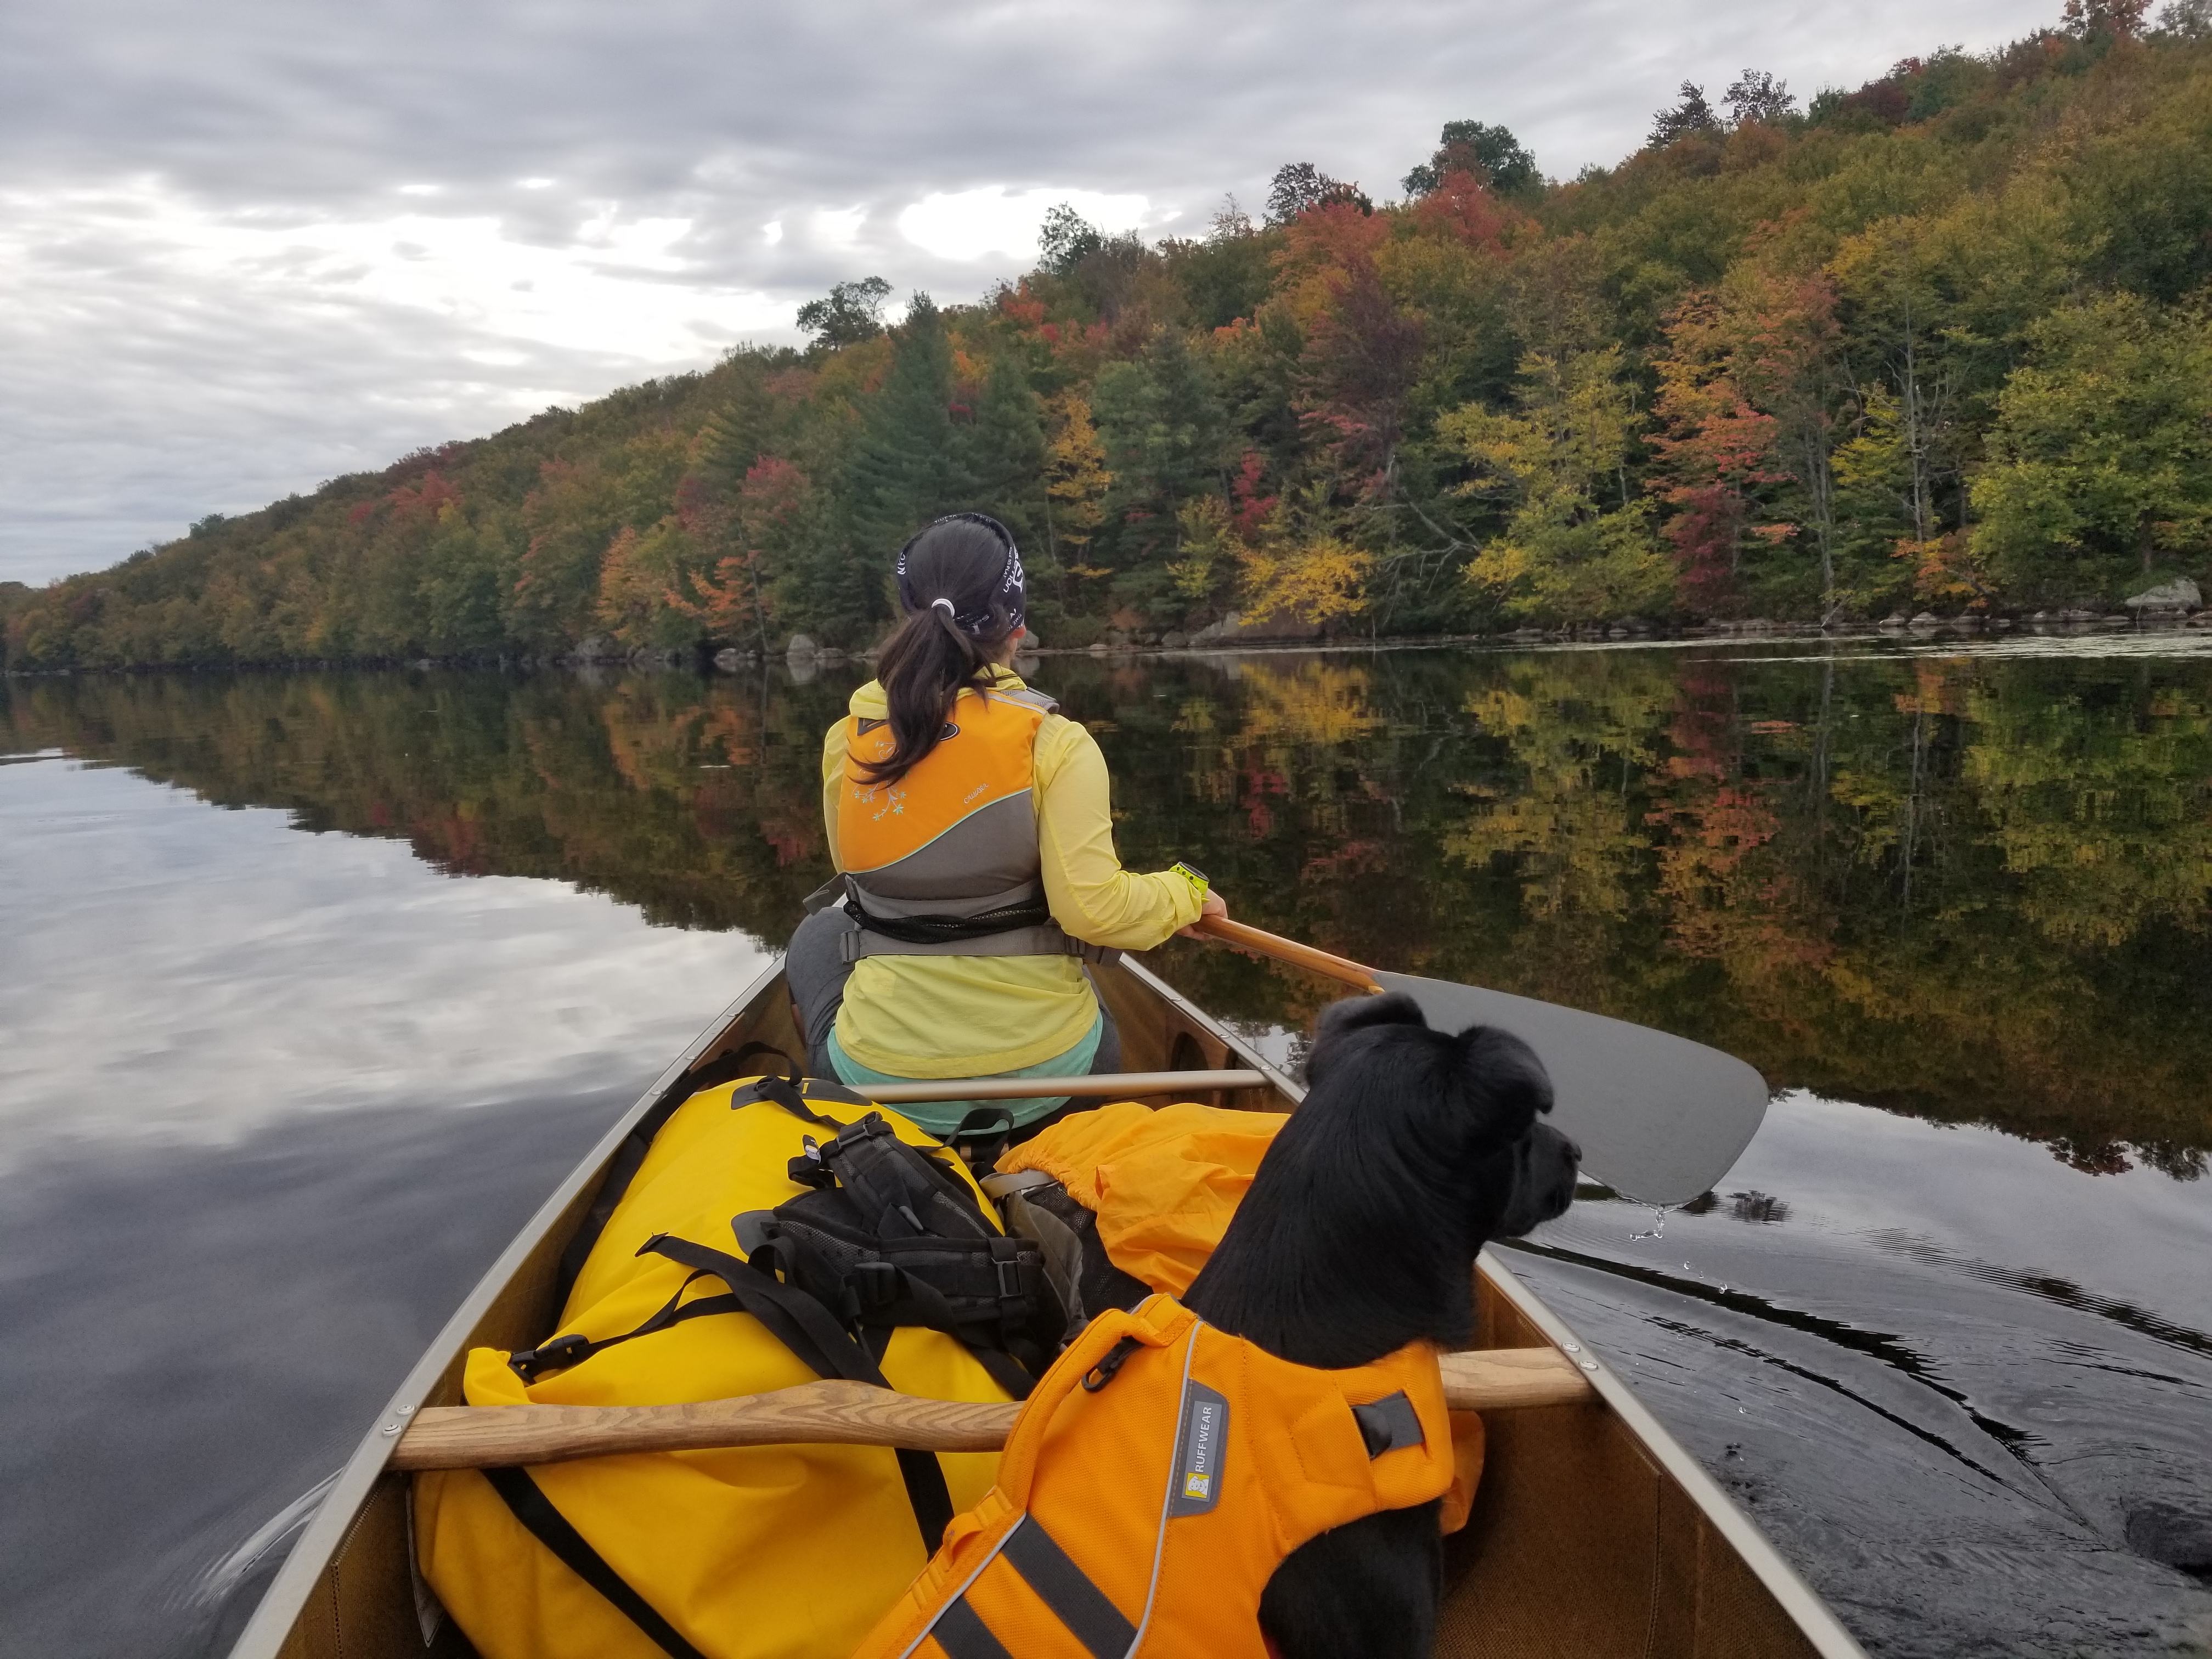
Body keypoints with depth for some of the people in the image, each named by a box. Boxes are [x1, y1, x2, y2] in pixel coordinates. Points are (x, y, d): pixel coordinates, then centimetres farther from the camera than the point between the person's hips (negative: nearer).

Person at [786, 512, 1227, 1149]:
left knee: (818, 934, 33)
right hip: (1041, 1071, 0)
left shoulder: (846, 739, -3)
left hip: (880, 1077, 1)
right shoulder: (1055, 742, -14)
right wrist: (1187, 890, 0)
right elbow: (1093, 908, -19)